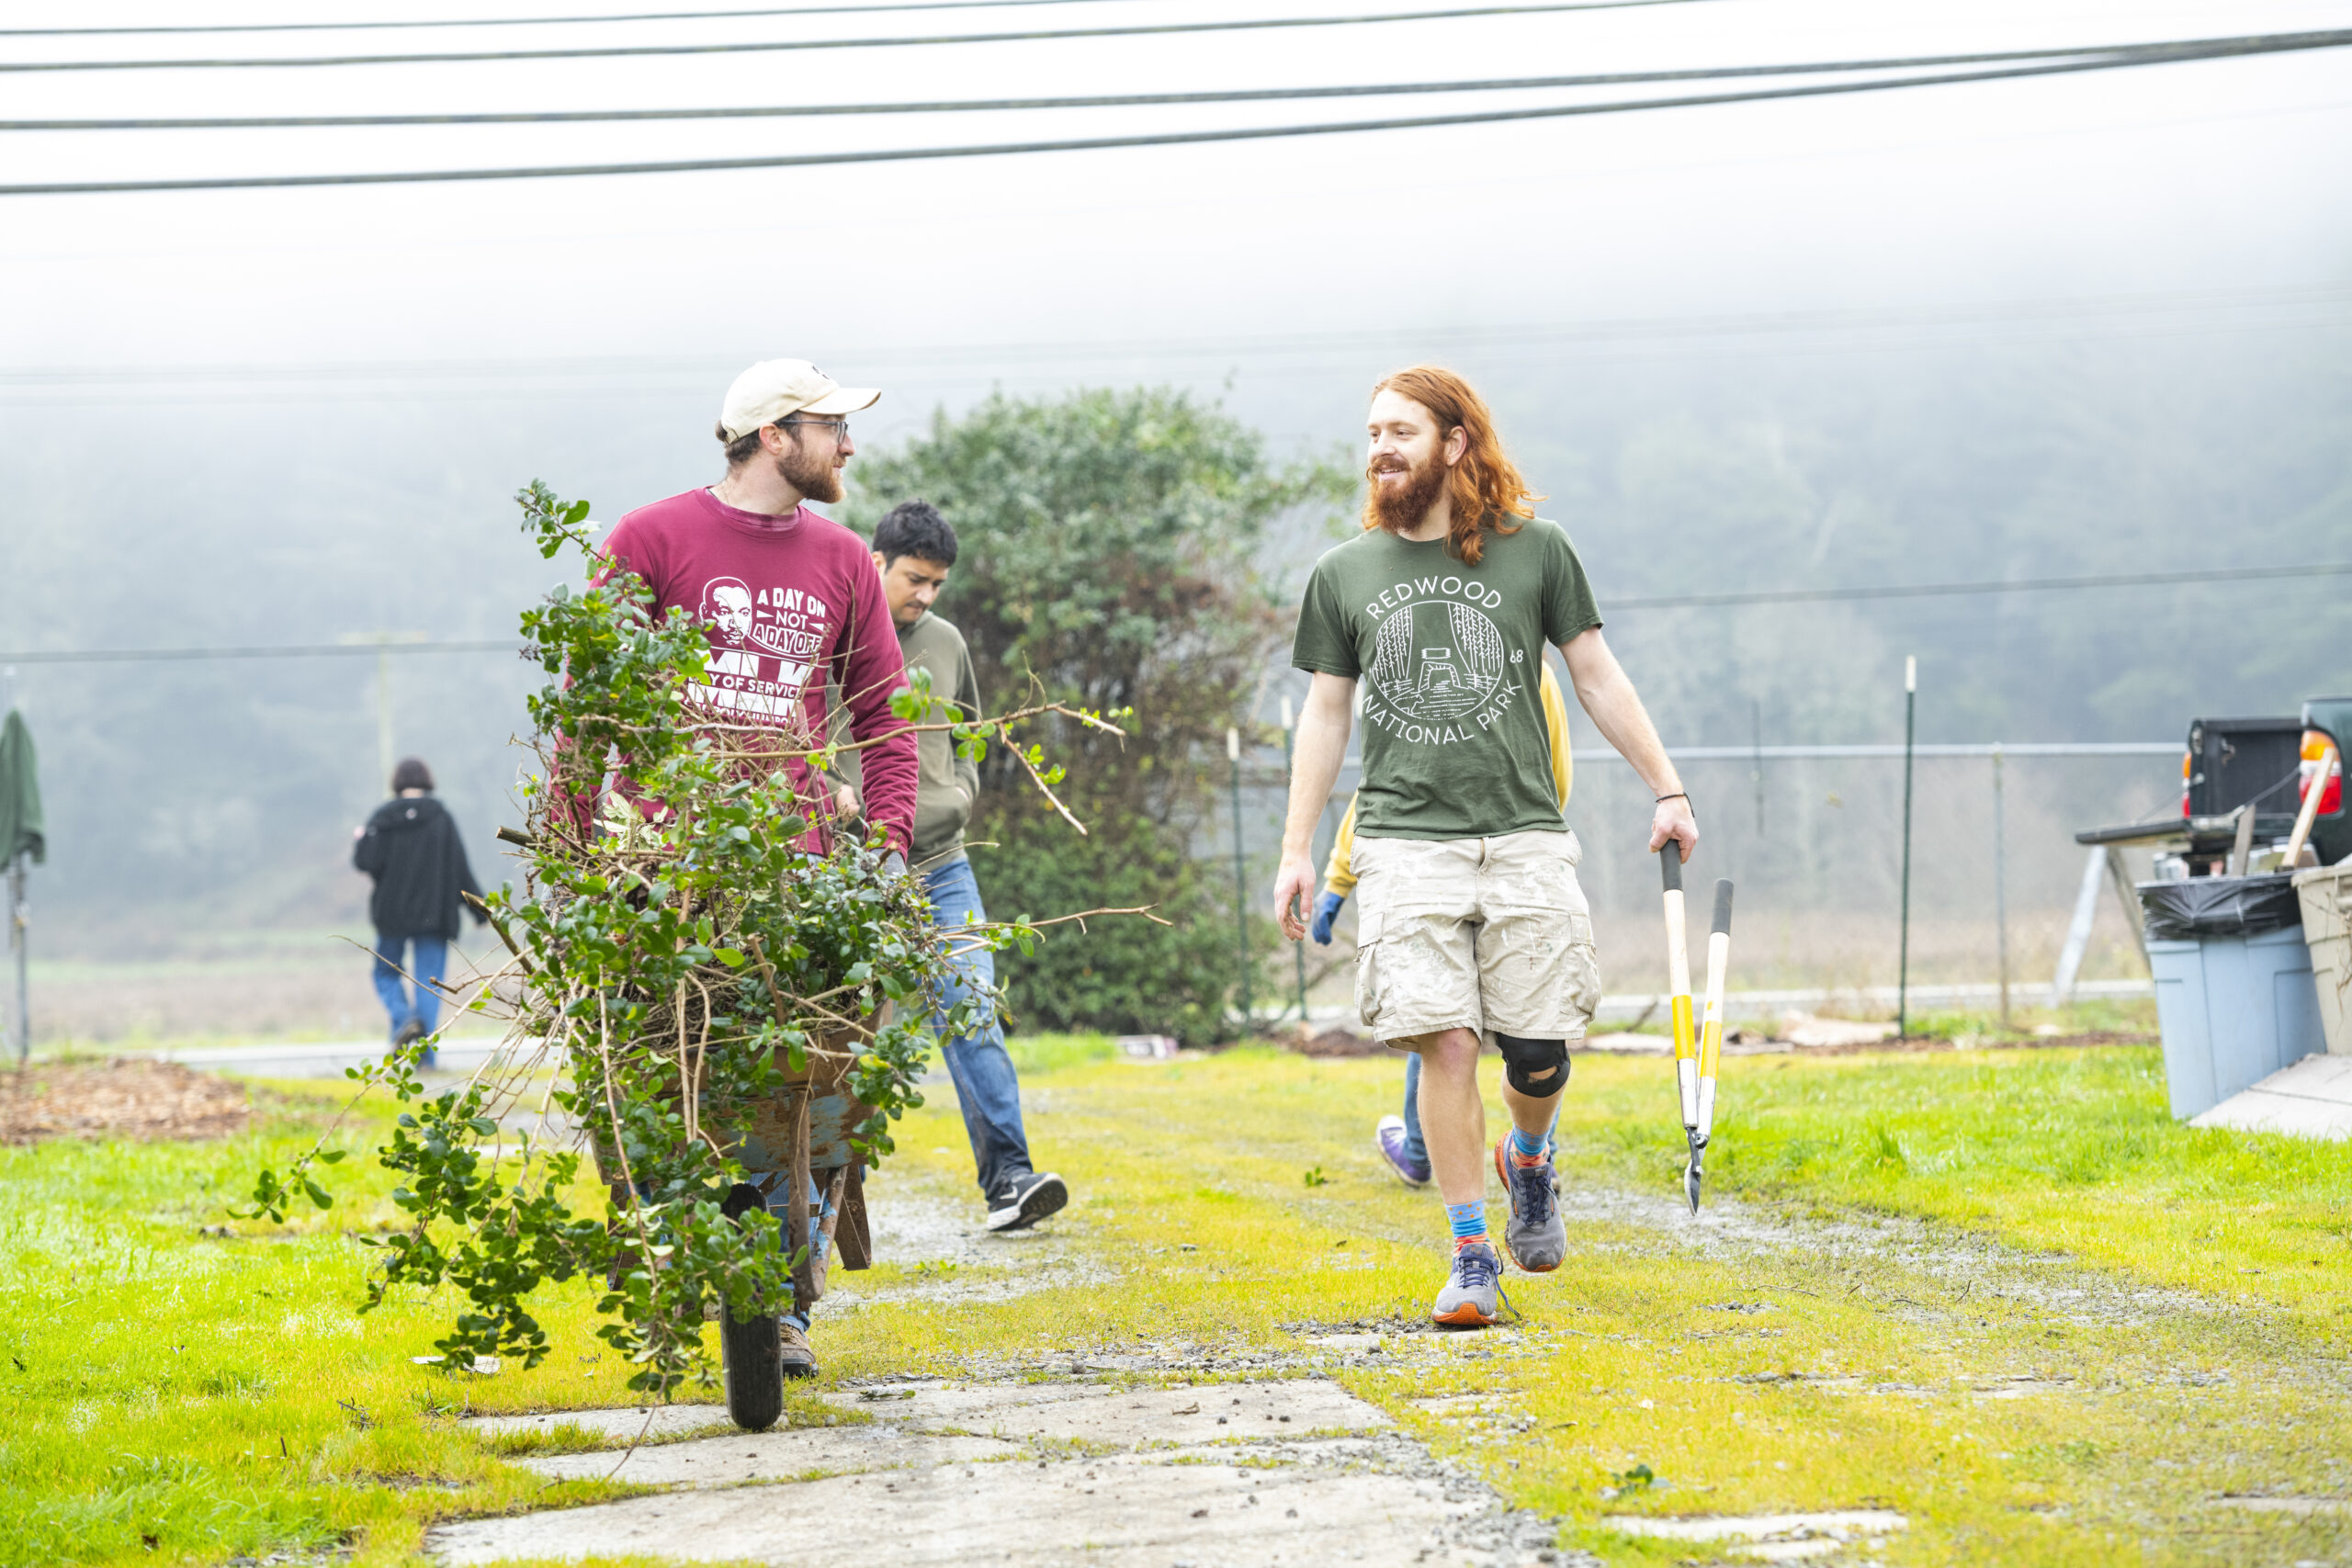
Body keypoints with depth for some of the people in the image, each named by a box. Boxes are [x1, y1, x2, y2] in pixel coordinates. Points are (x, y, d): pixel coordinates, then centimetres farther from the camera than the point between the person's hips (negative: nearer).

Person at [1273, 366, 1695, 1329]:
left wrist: (1666, 790, 7)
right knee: (1446, 1044, -11)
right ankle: (1472, 1258, -2)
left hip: (1523, 833, 0)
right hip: (1406, 841, 0)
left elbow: (1597, 678, 11)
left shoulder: (1534, 551, 6)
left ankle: (1526, 1159, 31)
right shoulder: (1343, 576, 9)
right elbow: (1325, 714, 14)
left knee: (1538, 1049, -4)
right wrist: (1296, 849, 8)